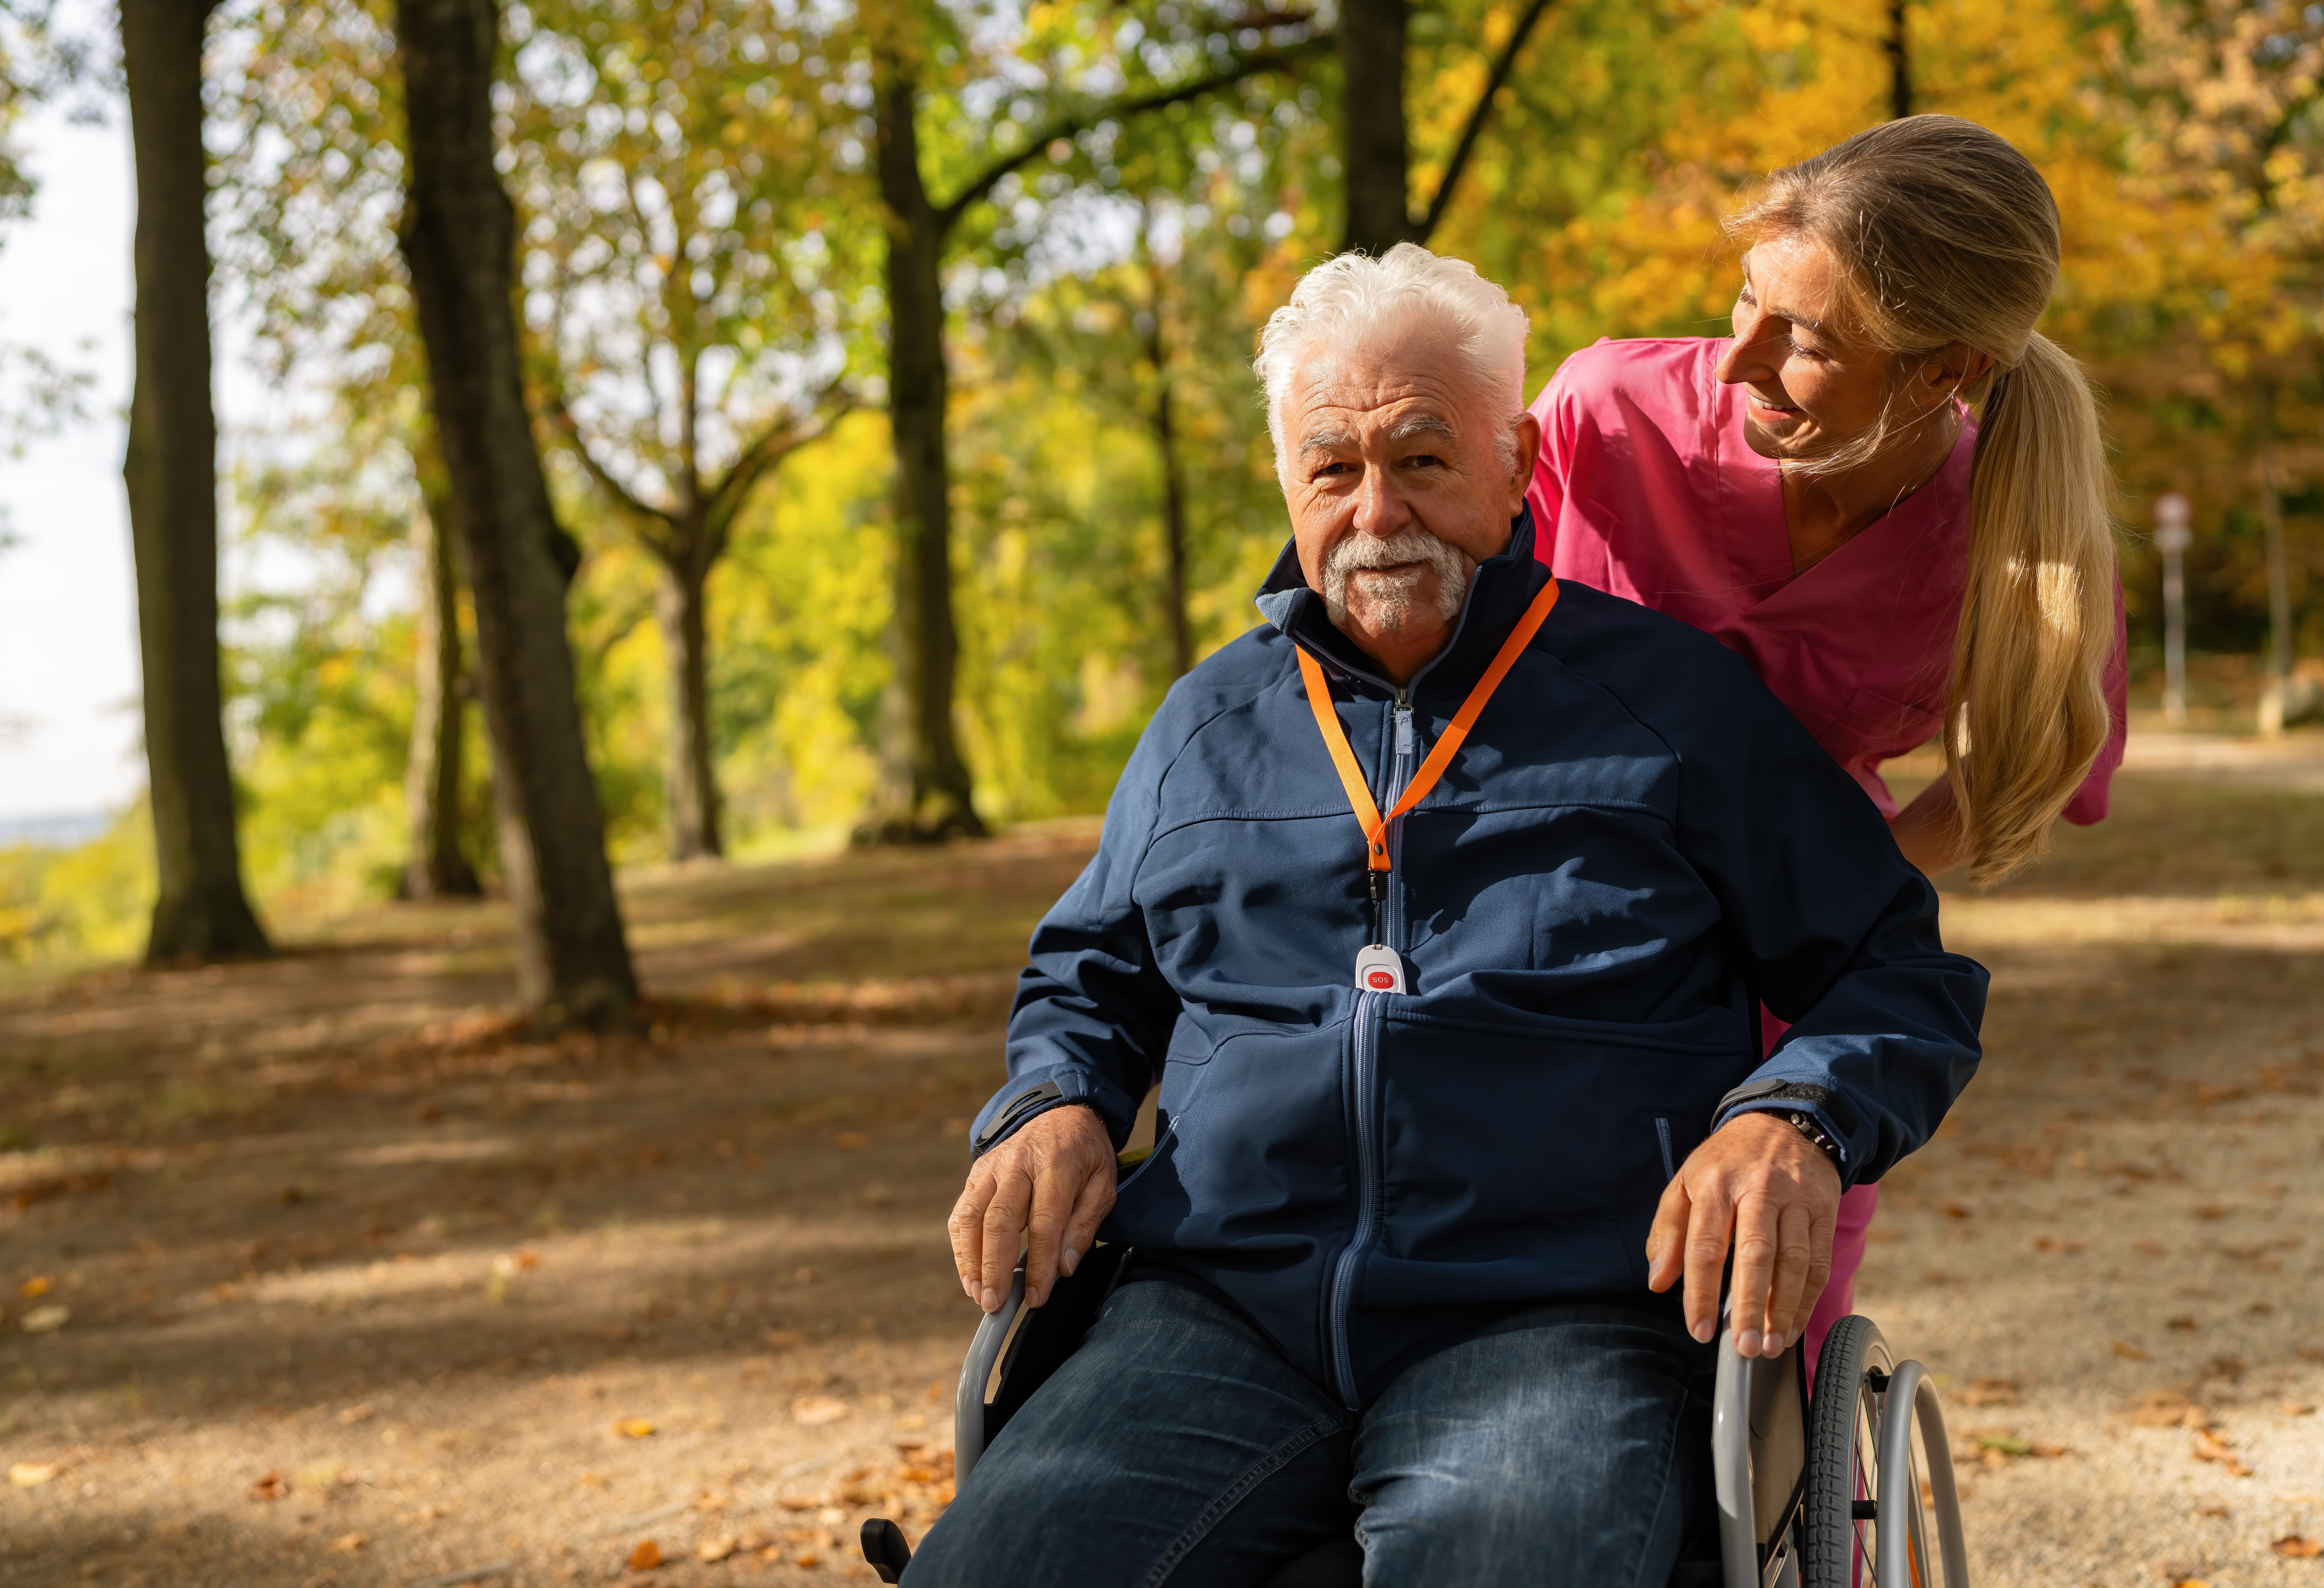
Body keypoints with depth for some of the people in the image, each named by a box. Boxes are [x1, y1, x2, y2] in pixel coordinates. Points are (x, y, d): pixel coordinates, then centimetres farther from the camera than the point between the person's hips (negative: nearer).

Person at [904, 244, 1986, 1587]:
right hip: (1224, 1315, 3)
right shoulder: (1208, 725, 22)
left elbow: (1907, 981, 12)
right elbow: (1089, 979, 34)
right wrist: (1057, 1107, 10)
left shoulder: (1680, 704, 11)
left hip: (1554, 1324, -2)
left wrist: (1795, 1121, -10)